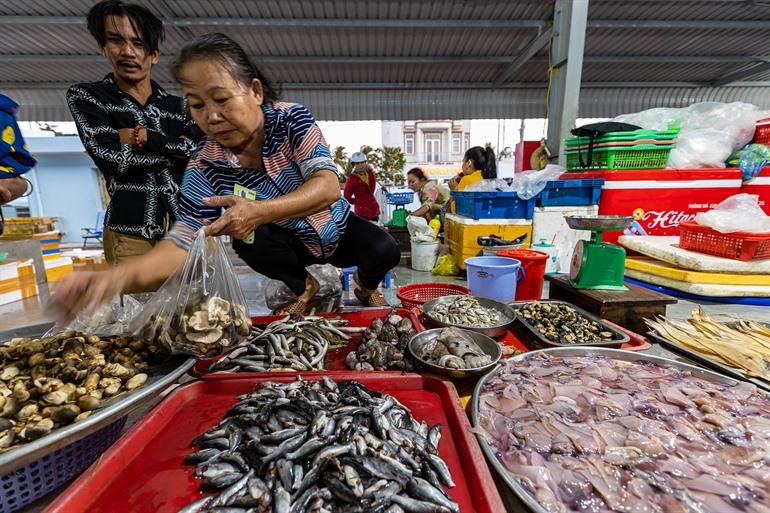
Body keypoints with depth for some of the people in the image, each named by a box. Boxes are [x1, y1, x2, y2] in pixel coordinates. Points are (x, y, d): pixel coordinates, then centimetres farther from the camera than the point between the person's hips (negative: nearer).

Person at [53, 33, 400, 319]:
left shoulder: (292, 118, -21)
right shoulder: (204, 168, -18)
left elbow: (328, 188, -34)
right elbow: (183, 243, -23)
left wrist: (259, 211, -48)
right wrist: (117, 278, -43)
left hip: (336, 229, 0)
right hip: (293, 243, 1)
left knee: (384, 251, -26)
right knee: (247, 241, -29)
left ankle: (366, 286, 14)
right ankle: (304, 287, 4)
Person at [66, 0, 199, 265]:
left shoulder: (176, 105, 14)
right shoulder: (85, 96, 6)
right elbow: (116, 160, -9)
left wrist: (140, 136, -6)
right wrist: (177, 148, -3)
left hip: (184, 225, 3)